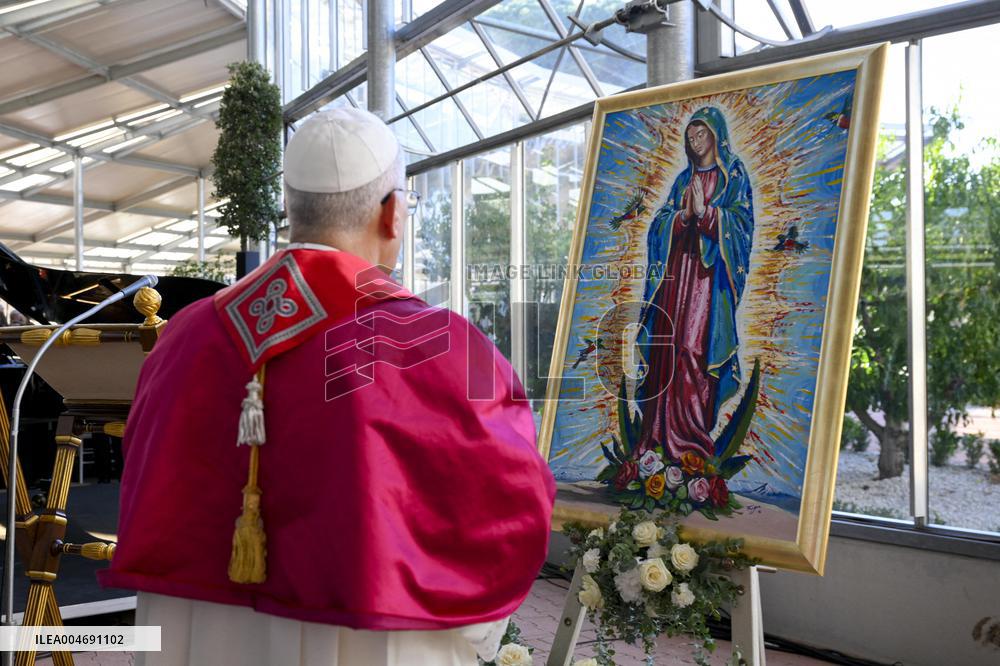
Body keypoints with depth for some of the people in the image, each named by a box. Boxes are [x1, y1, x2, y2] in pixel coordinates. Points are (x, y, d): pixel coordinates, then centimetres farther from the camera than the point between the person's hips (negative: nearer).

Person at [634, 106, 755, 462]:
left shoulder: (733, 173, 5)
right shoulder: (684, 178, 19)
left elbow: (740, 219, -6)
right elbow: (660, 221, 11)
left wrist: (706, 212, -20)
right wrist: (683, 215, -9)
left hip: (710, 269, -5)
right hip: (678, 265, 5)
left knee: (696, 342, -14)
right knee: (670, 339, -2)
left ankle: (694, 426, -10)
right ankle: (666, 425, 2)